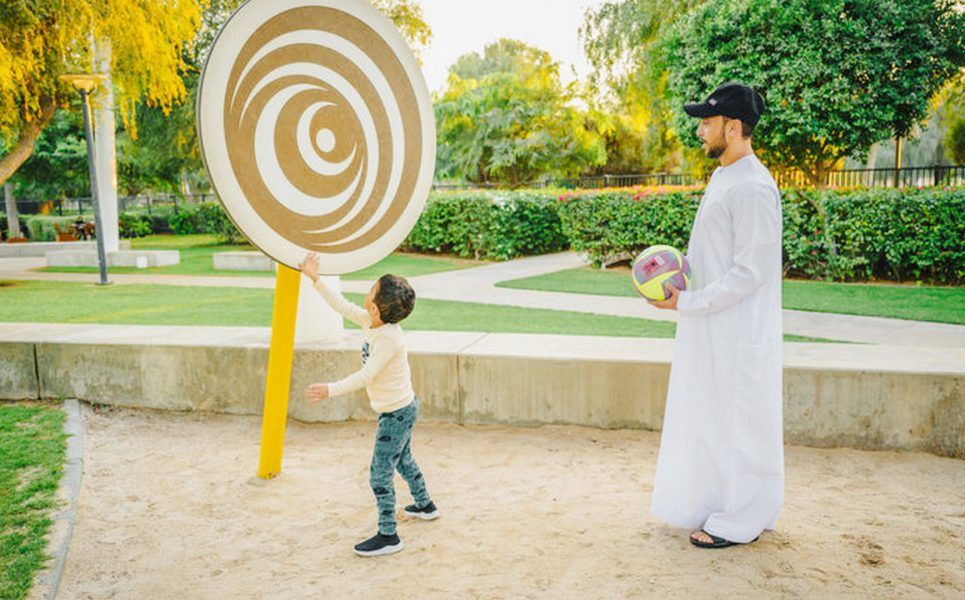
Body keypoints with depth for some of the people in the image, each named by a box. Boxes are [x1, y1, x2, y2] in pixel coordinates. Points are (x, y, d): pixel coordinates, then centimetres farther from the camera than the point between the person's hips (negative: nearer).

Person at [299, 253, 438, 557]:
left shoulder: (389, 338, -30)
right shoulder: (370, 323, -4)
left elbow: (366, 375, -35)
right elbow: (342, 306, 8)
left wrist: (331, 389, -41)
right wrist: (315, 280, 7)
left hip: (397, 413, -10)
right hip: (400, 408, 10)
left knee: (380, 475, -3)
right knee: (403, 460, 28)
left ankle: (388, 536, 8)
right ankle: (425, 505, 48)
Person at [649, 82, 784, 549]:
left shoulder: (753, 187, -19)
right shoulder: (722, 177, 12)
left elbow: (752, 270, -22)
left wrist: (689, 302, -19)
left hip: (737, 334, -10)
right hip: (710, 330, 10)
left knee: (737, 423, 3)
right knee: (710, 418, 18)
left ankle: (740, 522, 18)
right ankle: (716, 504, 34)